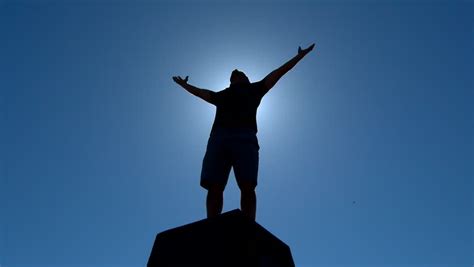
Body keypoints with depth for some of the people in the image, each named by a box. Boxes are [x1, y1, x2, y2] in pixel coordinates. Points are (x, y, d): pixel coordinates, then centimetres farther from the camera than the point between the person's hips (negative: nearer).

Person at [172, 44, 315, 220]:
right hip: (218, 138, 3)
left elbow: (278, 73, 35)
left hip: (244, 138, -2)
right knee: (214, 188, -13)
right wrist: (184, 84, 68)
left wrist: (299, 56, 40)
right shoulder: (222, 95, 37)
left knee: (247, 187, -17)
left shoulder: (254, 89, 31)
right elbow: (200, 92, 53)